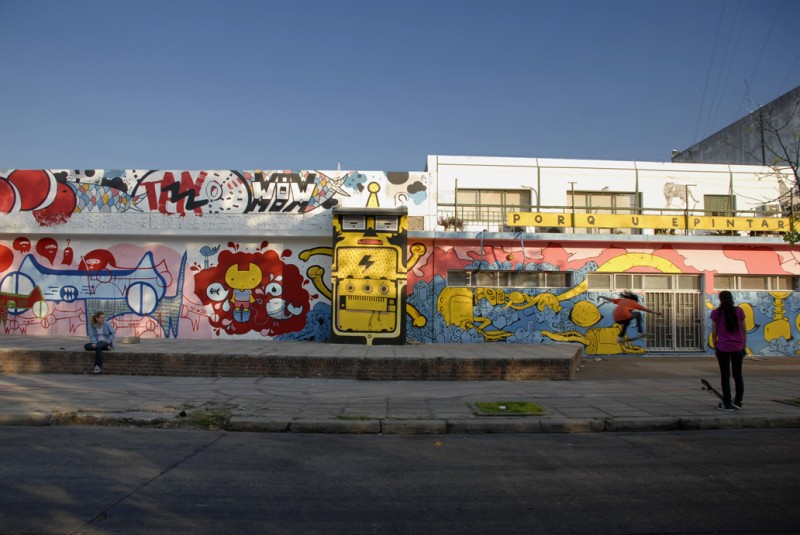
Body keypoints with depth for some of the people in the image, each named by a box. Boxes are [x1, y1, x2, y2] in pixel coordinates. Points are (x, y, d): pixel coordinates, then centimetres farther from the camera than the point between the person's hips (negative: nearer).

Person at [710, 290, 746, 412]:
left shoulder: (716, 313, -6)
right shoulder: (739, 311, 0)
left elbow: (714, 333, -4)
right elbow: (744, 330, 3)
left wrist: (715, 347, 7)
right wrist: (744, 346, 13)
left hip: (723, 348, -2)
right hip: (738, 347, 2)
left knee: (725, 376, 4)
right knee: (738, 374, 17)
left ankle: (727, 404, 7)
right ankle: (738, 401, 19)